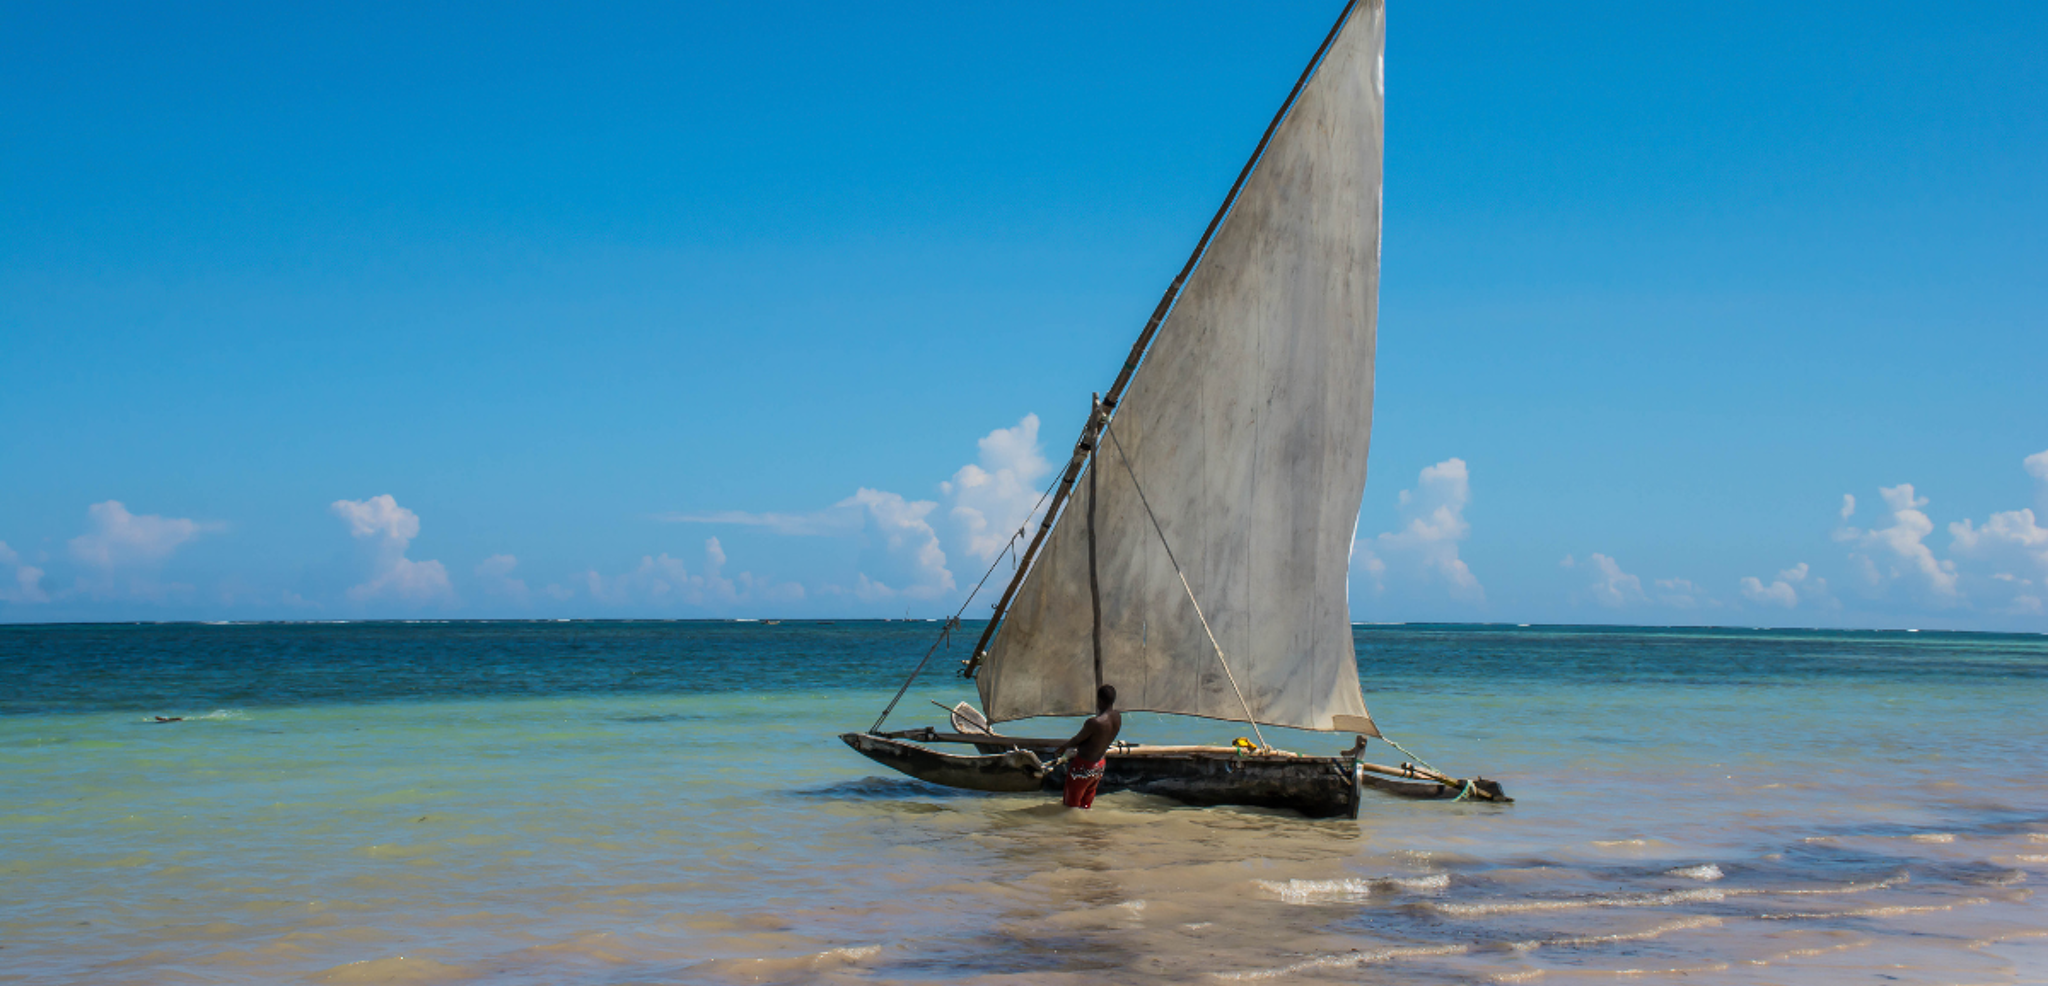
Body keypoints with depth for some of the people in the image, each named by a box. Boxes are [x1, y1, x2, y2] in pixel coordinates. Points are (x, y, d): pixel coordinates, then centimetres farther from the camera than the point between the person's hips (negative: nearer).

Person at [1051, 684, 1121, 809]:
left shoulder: (1094, 723, -34)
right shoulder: (1118, 717, -9)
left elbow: (1077, 740, -16)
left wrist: (1063, 747, 6)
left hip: (1084, 766, -7)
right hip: (1100, 764, 7)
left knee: (1072, 802, 15)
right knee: (1086, 802, 28)